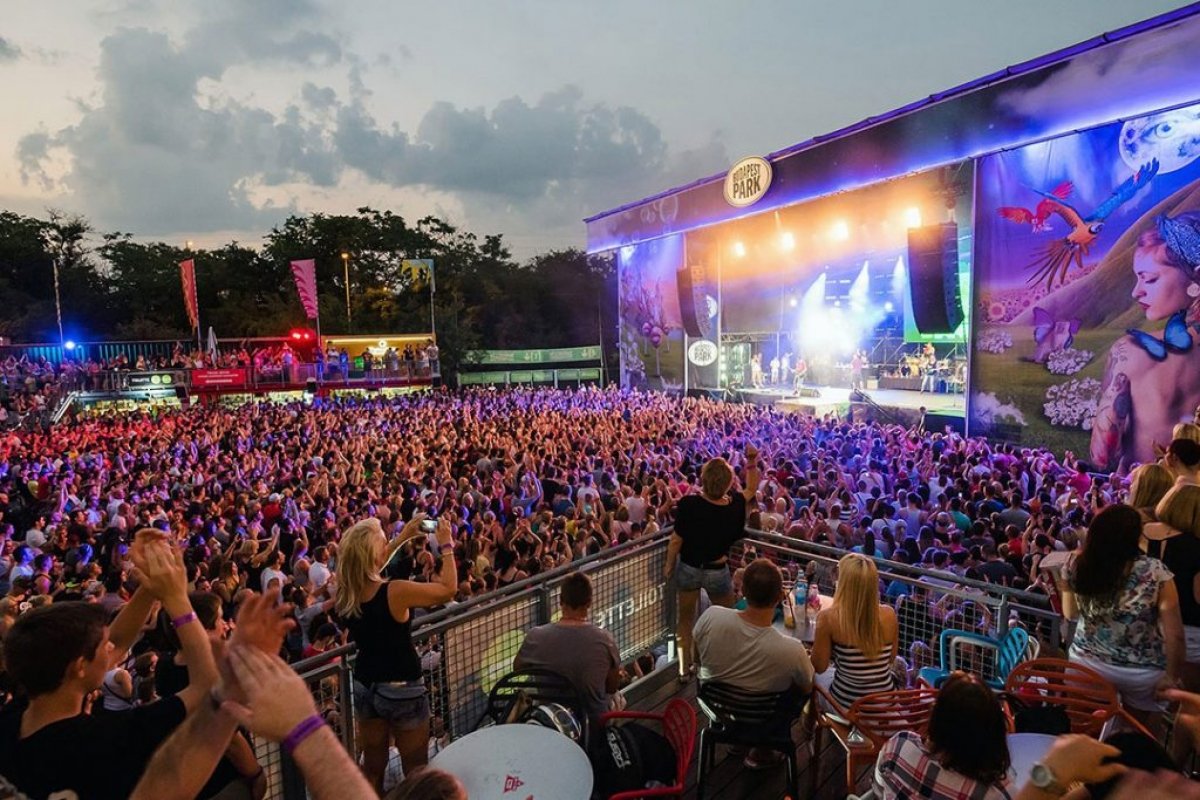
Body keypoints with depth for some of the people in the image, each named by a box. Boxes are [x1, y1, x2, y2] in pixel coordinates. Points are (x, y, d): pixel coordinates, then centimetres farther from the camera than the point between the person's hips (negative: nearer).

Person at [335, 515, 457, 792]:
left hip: (365, 686, 6)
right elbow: (448, 589, -16)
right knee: (416, 769, 15)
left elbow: (368, 572, 13)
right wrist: (447, 546, -7)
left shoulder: (345, 593, -10)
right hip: (402, 689, -6)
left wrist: (402, 538, 11)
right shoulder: (395, 592, -28)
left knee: (372, 767, 22)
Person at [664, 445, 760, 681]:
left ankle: (684, 668, 32)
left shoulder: (689, 504, -26)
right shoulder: (735, 505, -19)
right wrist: (752, 461, -1)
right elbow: (751, 489, 4)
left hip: (689, 568, 0)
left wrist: (669, 565, -2)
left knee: (686, 618, 20)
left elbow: (676, 540, -17)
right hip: (717, 571, 0)